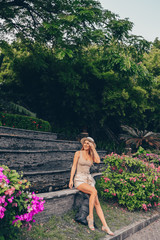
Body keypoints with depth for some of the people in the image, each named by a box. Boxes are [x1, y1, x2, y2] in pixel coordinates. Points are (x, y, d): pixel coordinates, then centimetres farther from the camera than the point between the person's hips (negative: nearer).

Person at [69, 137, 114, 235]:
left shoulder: (91, 156, 11)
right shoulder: (78, 153, 2)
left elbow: (98, 161, -10)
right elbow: (74, 166, -2)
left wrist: (93, 148, -8)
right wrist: (71, 180, -11)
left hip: (89, 179, 4)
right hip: (79, 180, -4)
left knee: (97, 202, -11)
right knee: (94, 191, -31)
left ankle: (105, 226, -11)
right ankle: (90, 216, -18)